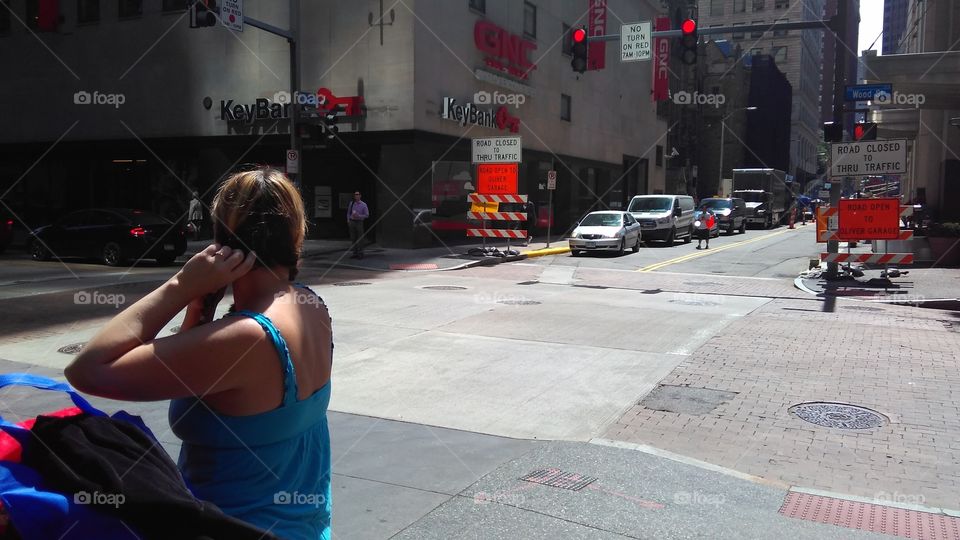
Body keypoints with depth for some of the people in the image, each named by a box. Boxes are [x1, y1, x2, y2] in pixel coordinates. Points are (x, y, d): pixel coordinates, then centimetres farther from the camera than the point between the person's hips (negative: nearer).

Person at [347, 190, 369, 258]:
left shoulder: (363, 205, -4)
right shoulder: (351, 203, 6)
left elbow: (367, 215, -3)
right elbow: (348, 212, 14)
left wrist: (358, 216, -16)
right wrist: (348, 220, 0)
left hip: (359, 222, -3)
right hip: (352, 222, 3)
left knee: (360, 239, -1)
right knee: (353, 238, 6)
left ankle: (360, 253, 6)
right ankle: (355, 253, 14)